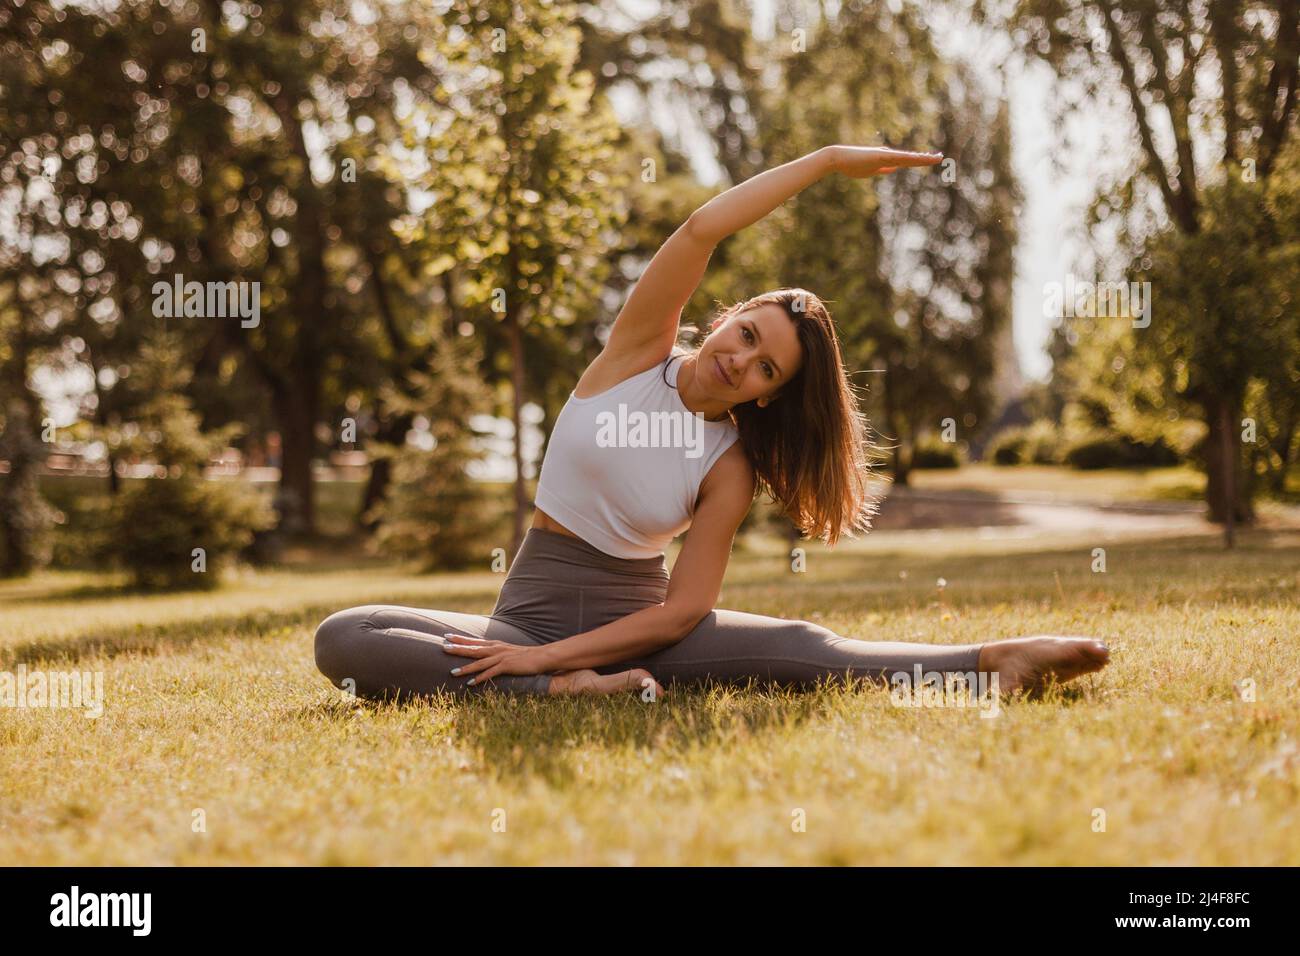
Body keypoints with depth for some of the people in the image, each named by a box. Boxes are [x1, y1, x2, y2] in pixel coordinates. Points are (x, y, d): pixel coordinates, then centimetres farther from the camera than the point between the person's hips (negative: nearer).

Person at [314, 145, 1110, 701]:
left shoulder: (730, 469, -6)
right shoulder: (638, 352, -5)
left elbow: (684, 610, -14)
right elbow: (700, 232, -22)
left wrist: (546, 657, -23)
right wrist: (828, 160, -21)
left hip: (633, 626, 0)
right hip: (530, 613, 1)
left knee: (797, 648, -30)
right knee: (344, 639, -28)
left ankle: (994, 664, -35)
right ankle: (570, 691, -38)